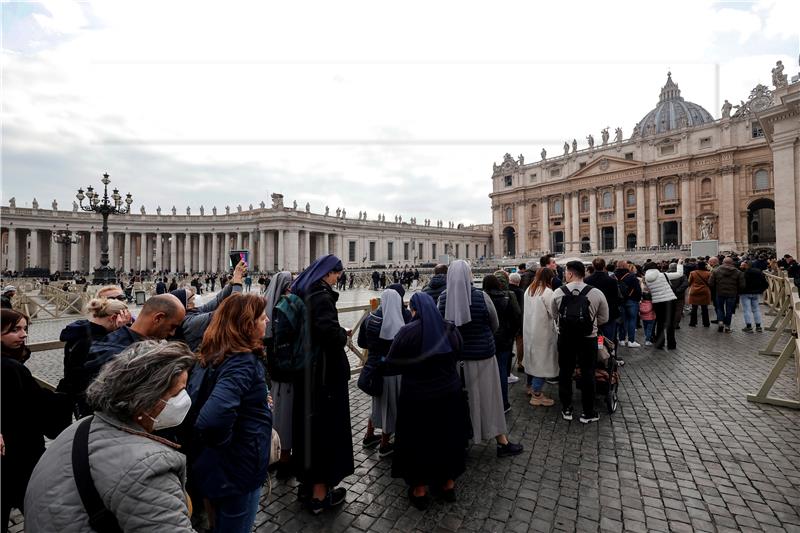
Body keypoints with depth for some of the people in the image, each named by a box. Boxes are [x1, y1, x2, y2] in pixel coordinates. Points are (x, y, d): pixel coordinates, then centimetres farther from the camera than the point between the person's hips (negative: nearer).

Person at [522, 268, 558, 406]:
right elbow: (554, 313, -15)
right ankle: (536, 395, 6)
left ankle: (530, 386, 35)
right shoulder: (547, 292, -17)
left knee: (532, 357, 20)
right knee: (541, 360, 0)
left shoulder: (528, 290, 5)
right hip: (542, 331, -8)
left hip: (529, 329, 8)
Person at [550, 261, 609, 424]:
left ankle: (566, 409, 25)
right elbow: (604, 318, 0)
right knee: (587, 373, 11)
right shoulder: (596, 293, -11)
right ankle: (588, 413, 21)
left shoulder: (558, 292, -9)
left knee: (565, 372, 14)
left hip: (565, 337, 1)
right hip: (588, 338, -1)